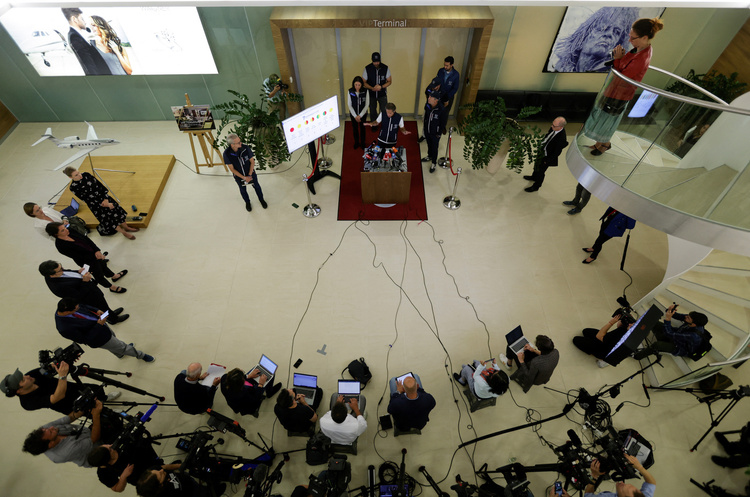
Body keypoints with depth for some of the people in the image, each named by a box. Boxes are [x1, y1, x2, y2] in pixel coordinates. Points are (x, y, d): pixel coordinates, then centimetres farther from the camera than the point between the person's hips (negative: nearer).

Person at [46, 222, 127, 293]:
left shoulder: (70, 232, -13)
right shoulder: (61, 246, -29)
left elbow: (87, 240, -8)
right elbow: (78, 257, -24)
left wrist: (97, 251, -16)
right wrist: (94, 255, -21)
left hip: (95, 253, 6)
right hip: (88, 262, -6)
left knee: (103, 266, 31)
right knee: (99, 275, 18)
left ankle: (114, 276, 60)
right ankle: (112, 288, 42)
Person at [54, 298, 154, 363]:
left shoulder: (66, 306, -19)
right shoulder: (65, 329, -39)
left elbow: (83, 307, 3)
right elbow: (84, 340, -28)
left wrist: (96, 311, -11)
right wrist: (99, 325, -31)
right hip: (100, 339, -8)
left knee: (112, 337, 35)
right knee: (122, 347, 13)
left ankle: (120, 353, 66)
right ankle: (141, 355, 39)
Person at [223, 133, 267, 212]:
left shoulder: (246, 148, -27)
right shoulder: (227, 154, -27)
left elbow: (252, 162, -15)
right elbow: (232, 169, -18)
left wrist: (250, 175, -18)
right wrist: (244, 178, -21)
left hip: (251, 173, 0)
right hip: (239, 176, 0)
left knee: (256, 187, 22)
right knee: (243, 190, 24)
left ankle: (261, 199, 52)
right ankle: (247, 202, 54)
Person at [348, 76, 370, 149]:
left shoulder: (366, 91, -17)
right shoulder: (350, 91, -14)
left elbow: (367, 105, -12)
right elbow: (349, 105, -8)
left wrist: (360, 115, -15)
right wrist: (355, 116, -13)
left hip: (363, 114, -1)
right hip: (353, 114, 1)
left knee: (362, 128, 14)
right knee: (355, 128, 15)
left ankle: (363, 143, 34)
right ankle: (356, 142, 36)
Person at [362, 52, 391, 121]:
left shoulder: (385, 68, -15)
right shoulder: (367, 69, -16)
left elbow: (389, 81, -5)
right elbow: (364, 82, -8)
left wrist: (381, 87, -24)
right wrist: (372, 88, -27)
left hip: (382, 94, 0)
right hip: (371, 95, 0)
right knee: (372, 112, 16)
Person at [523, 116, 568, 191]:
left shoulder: (562, 138, -36)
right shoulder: (553, 128, -16)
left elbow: (556, 153, -25)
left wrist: (547, 161, -15)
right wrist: (540, 145, 12)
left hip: (546, 157, -7)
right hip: (541, 150, 7)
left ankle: (536, 186, 39)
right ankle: (534, 177, 60)